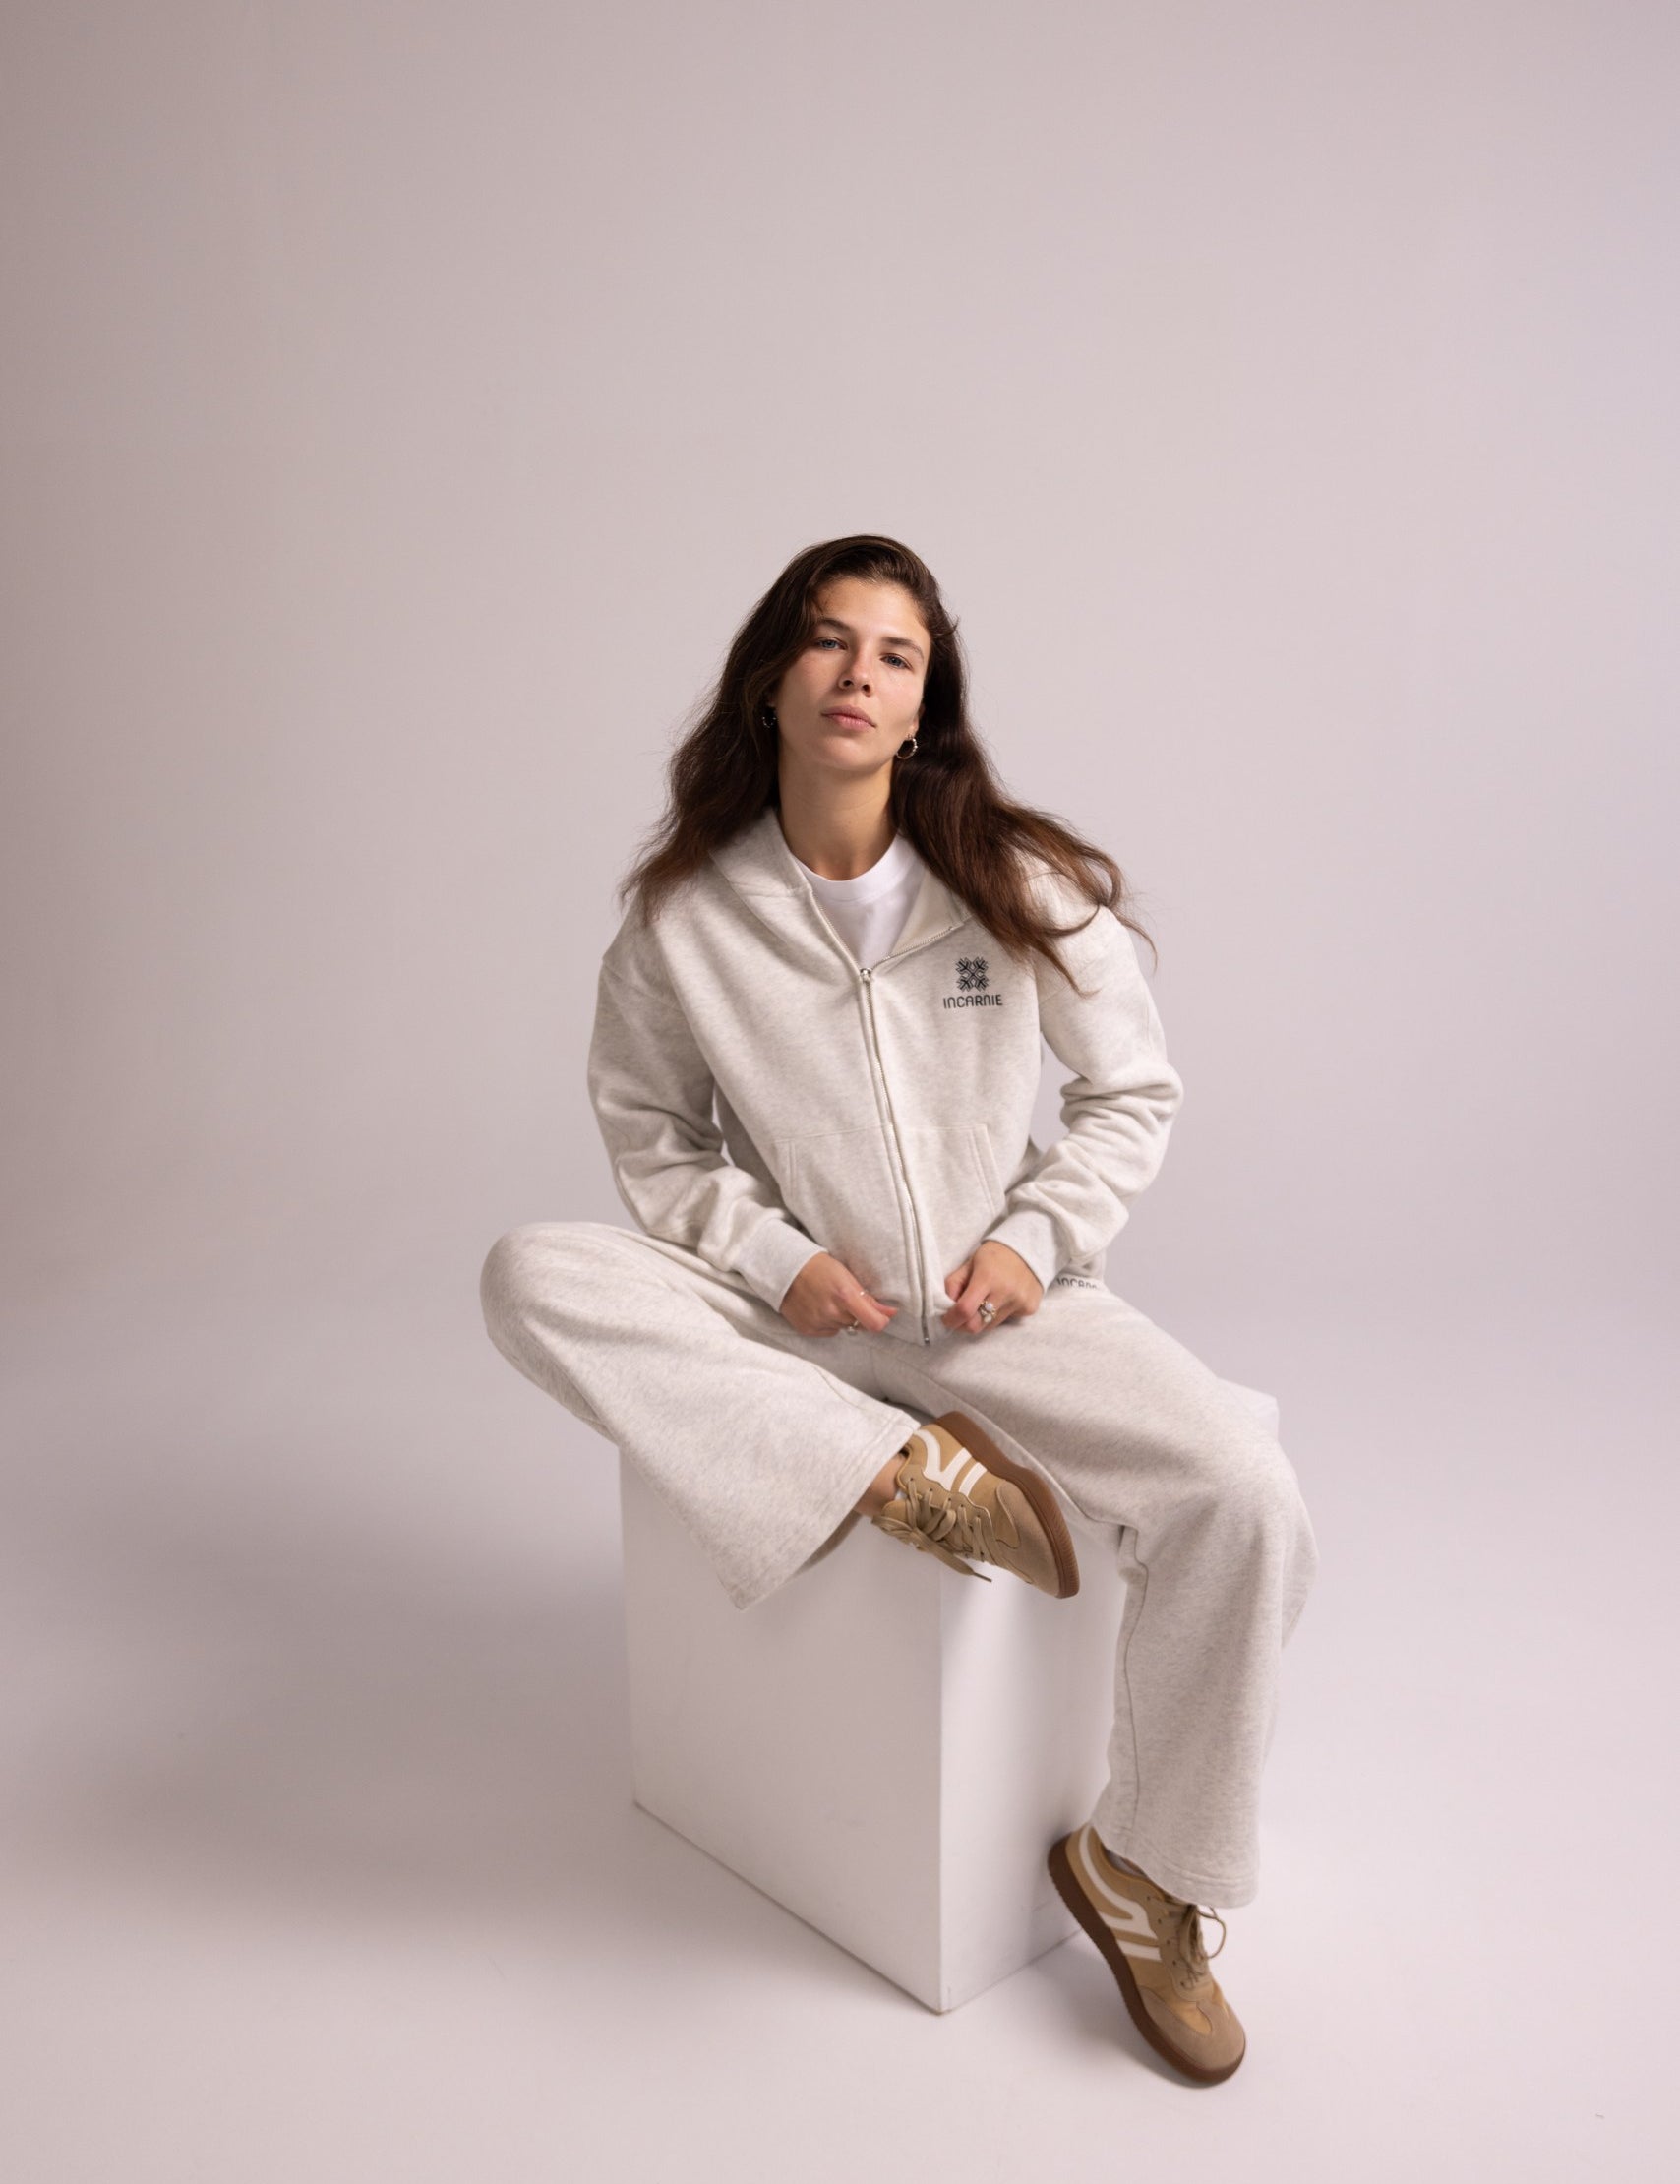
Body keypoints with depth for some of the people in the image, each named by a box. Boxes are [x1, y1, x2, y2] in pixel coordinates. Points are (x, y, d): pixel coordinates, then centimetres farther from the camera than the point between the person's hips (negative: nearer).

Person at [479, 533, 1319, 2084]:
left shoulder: (1022, 886, -5)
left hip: (998, 1302, 0)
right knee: (531, 1278, -24)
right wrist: (773, 1258, -10)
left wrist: (1036, 1240, -10)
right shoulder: (685, 917, -5)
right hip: (794, 1307, 1)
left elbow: (1136, 1091, 4)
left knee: (1246, 1496, -23)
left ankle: (1143, 1872, 1)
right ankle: (906, 1475, -24)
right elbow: (651, 1132, 6)